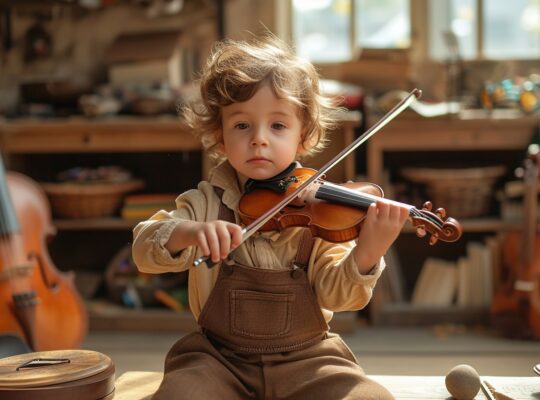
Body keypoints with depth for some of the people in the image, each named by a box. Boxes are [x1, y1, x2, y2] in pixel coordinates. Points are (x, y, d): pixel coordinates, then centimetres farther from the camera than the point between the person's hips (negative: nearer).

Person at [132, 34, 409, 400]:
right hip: (219, 358, 0)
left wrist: (367, 253, -33)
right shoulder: (207, 203, -2)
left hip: (306, 357, 0)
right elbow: (145, 251, -12)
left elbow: (334, 293, -10)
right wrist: (188, 231, -34)